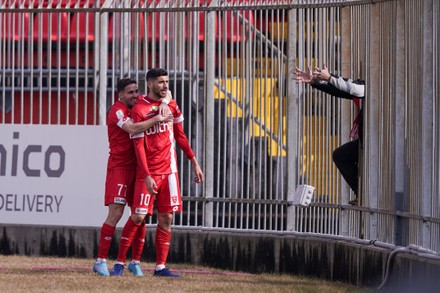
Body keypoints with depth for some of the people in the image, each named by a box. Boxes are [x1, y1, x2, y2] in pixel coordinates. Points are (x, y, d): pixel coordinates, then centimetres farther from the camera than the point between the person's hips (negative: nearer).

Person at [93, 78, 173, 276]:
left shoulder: (137, 104, 11)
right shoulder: (117, 110, -12)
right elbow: (132, 129, -30)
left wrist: (164, 103, -7)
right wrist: (157, 119, -28)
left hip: (137, 166, 7)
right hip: (119, 167, -7)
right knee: (116, 213, -12)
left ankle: (136, 261, 10)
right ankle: (101, 261, -10)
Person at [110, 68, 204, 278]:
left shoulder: (171, 105, 8)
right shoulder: (139, 110, -9)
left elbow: (180, 136, 17)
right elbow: (138, 146, -11)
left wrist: (194, 162, 13)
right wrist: (147, 176, -18)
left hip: (168, 170, 5)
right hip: (147, 172, -5)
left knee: (166, 219, 2)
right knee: (138, 216, -9)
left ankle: (160, 267, 6)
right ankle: (120, 262, 1)